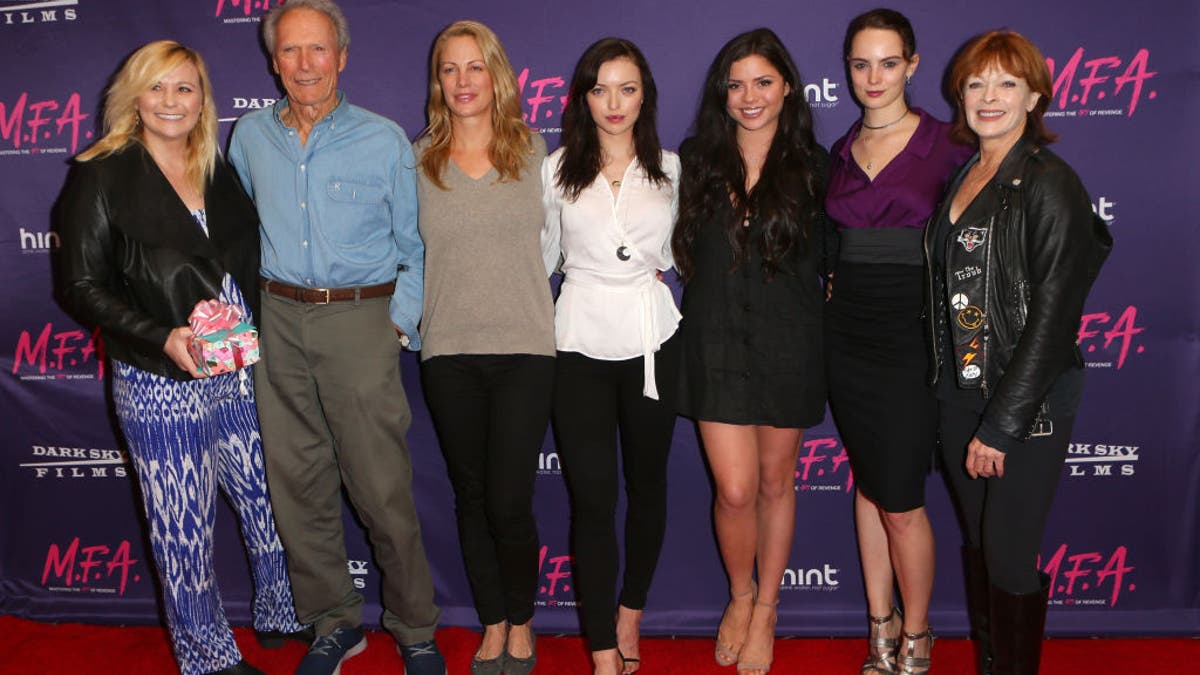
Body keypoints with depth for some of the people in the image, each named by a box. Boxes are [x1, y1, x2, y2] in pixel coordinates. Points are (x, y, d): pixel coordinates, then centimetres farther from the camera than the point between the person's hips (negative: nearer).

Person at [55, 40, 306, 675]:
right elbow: (82, 285, -7)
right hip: (161, 382, -5)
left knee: (270, 500, 13)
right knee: (184, 525, 5)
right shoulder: (100, 176, -5)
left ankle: (280, 615, 36)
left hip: (242, 373, 5)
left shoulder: (220, 170, 11)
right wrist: (163, 338, -20)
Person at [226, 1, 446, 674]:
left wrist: (402, 321, -5)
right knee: (298, 483, 9)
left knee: (384, 489, -2)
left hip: (361, 321, -3)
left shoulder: (384, 141, -1)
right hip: (278, 321, 4)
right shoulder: (250, 137, 9)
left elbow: (414, 246, 4)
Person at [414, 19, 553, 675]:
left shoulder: (533, 148, 4)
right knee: (472, 499, 11)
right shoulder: (417, 159, 5)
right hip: (449, 353, 2)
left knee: (509, 504, -5)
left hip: (524, 349, -1)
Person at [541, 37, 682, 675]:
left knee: (646, 482, 12)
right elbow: (541, 255, 11)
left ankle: (629, 615, 34)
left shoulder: (669, 168, 5)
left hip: (651, 341, 2)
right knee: (592, 497, -3)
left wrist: (657, 270, 2)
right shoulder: (556, 170, 2)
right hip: (581, 342, -1)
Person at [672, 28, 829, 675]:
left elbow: (828, 256, 6)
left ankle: (765, 611, 32)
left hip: (787, 344, 0)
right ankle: (740, 596, 28)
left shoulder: (812, 167, 0)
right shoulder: (697, 160, 3)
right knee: (735, 491, -1)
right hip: (716, 339, 1)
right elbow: (682, 245, 12)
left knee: (776, 482, 12)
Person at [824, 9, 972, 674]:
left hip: (910, 337, -5)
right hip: (846, 333, 5)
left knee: (900, 500, -1)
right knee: (868, 484, 12)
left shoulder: (945, 144, -5)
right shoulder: (840, 152, 9)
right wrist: (835, 291, 5)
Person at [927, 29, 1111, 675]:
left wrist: (1001, 425, -17)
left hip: (1027, 403, -7)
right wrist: (948, 392, 8)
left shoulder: (1049, 184, -13)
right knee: (977, 545, 17)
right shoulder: (961, 178, 9)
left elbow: (1052, 318, -17)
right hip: (960, 393, 7)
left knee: (1010, 556, 2)